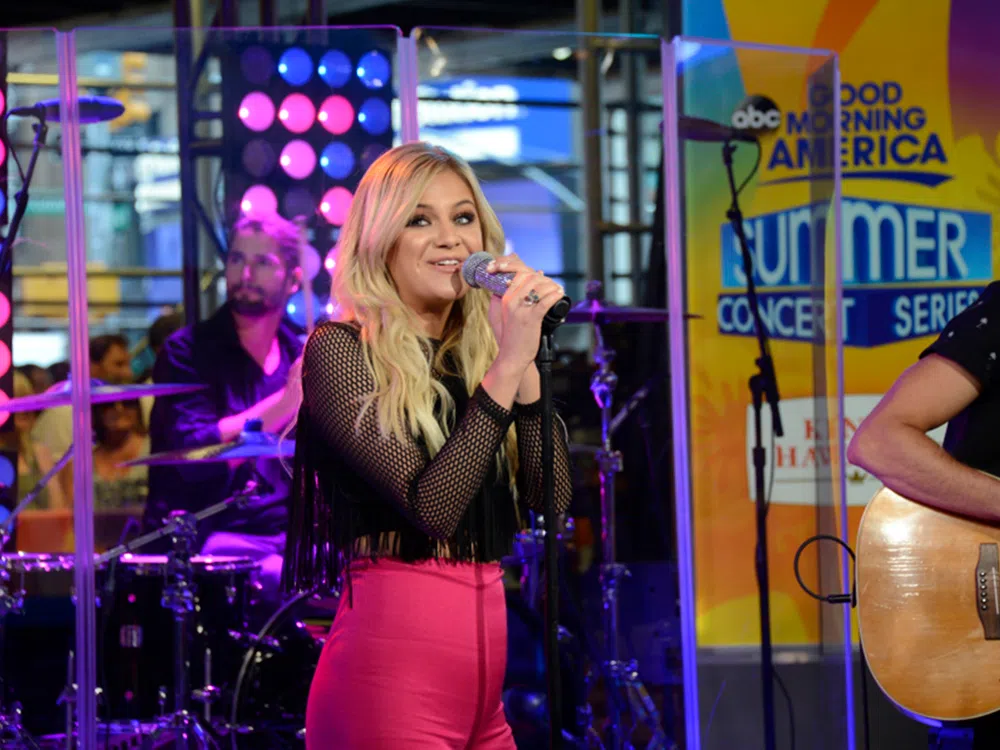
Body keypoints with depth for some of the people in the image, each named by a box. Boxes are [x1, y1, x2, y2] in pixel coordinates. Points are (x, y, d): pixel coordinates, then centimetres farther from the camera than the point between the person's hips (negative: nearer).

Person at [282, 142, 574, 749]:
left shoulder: (475, 354, 12)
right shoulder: (340, 351, -7)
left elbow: (553, 499, -1)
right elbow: (430, 507, -18)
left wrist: (527, 359, -8)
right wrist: (507, 366, -18)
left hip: (485, 674, 7)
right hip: (394, 674, -7)